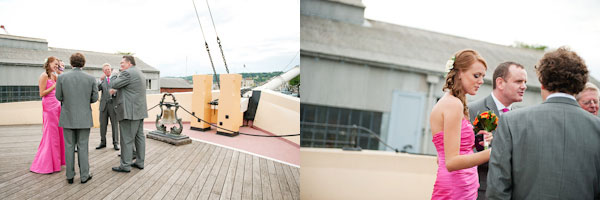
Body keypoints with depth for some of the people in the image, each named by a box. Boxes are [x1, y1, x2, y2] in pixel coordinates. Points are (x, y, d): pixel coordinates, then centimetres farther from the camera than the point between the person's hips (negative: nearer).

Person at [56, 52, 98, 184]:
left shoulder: (62, 77, -6)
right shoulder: (91, 78, -6)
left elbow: (59, 97, 2)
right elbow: (94, 98, -1)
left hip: (68, 117, 1)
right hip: (84, 118, -1)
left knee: (69, 146, 10)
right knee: (83, 147, 6)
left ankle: (70, 176, 17)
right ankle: (84, 175, 10)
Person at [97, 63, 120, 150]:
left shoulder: (115, 78, 6)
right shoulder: (102, 80, 11)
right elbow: (97, 89, -6)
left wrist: (114, 92, -21)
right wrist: (101, 80, -19)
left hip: (113, 103, -2)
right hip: (104, 104, 2)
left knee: (115, 124, -1)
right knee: (102, 124, 6)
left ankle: (115, 143, 4)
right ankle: (103, 142, 17)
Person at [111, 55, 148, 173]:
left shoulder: (127, 73, -14)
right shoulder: (139, 73, 19)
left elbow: (114, 85, -9)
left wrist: (119, 75, 4)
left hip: (130, 112, -10)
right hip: (140, 111, 10)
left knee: (127, 139, -3)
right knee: (139, 137, 12)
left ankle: (125, 165, 3)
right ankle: (140, 162, 19)